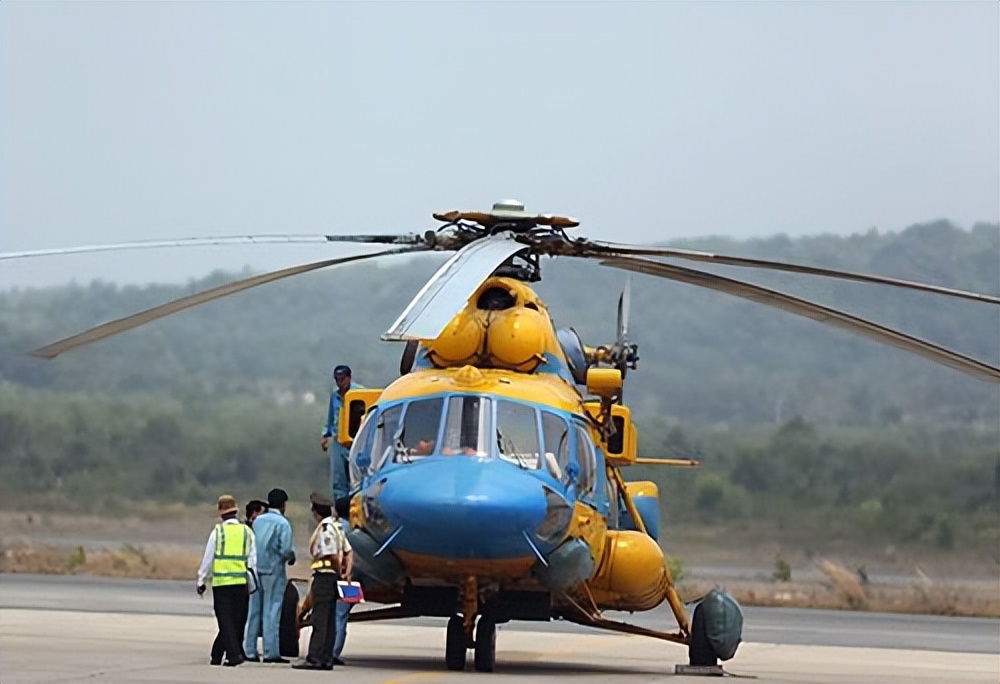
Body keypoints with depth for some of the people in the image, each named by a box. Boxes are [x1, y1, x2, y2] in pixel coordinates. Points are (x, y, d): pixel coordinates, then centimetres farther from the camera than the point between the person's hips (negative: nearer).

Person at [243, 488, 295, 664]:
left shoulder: (257, 521, 9)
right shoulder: (282, 523, -8)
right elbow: (286, 549, -14)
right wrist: (291, 558, 6)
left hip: (256, 569, 5)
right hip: (274, 570, -5)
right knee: (272, 612, -3)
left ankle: (249, 650, 10)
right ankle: (271, 652, -4)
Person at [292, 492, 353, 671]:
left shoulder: (325, 529, -15)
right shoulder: (335, 527, 16)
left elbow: (333, 557, -19)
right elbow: (348, 552, 18)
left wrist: (340, 573, -5)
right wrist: (347, 571, 8)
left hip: (324, 576, -10)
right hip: (333, 576, 10)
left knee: (320, 620, -10)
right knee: (328, 621, 10)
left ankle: (315, 659, -12)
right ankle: (327, 659, 12)